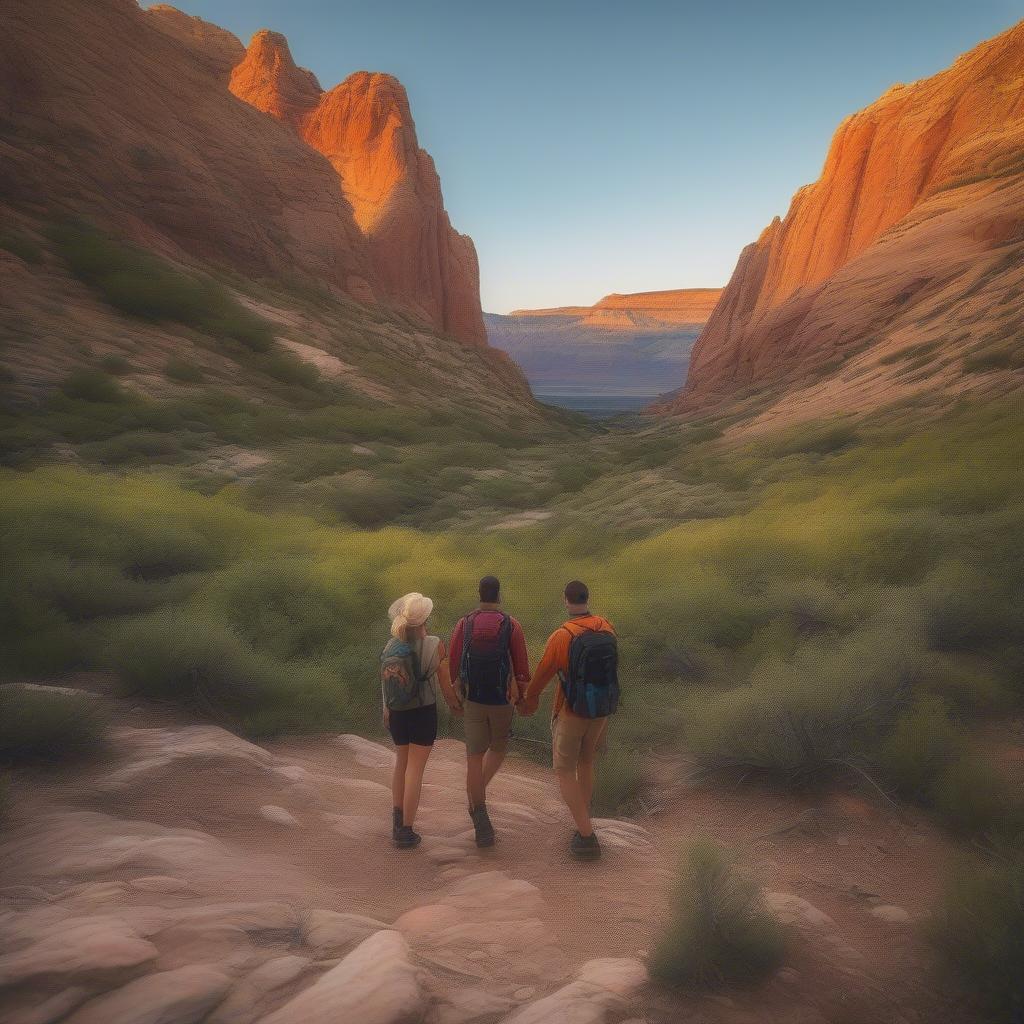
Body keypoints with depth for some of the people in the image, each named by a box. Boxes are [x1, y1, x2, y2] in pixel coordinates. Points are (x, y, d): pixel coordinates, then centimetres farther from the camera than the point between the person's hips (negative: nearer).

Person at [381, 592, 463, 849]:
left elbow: (384, 684, 3)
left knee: (401, 761, 24)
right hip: (423, 712, -4)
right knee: (415, 768, 3)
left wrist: (386, 711, 18)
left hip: (397, 713, 4)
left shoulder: (391, 646, -5)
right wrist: (455, 704, 10)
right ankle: (405, 831, 7)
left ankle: (397, 819, 31)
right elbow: (445, 683, -8)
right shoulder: (434, 645, -16)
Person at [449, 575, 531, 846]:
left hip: (472, 699, 1)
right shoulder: (511, 626, -10)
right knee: (498, 748, 23)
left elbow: (453, 665, -2)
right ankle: (477, 798, 13)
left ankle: (480, 818, 2)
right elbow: (522, 668, -8)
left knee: (475, 757, 5)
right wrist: (524, 698, 7)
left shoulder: (464, 624, -4)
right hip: (503, 700, -1)